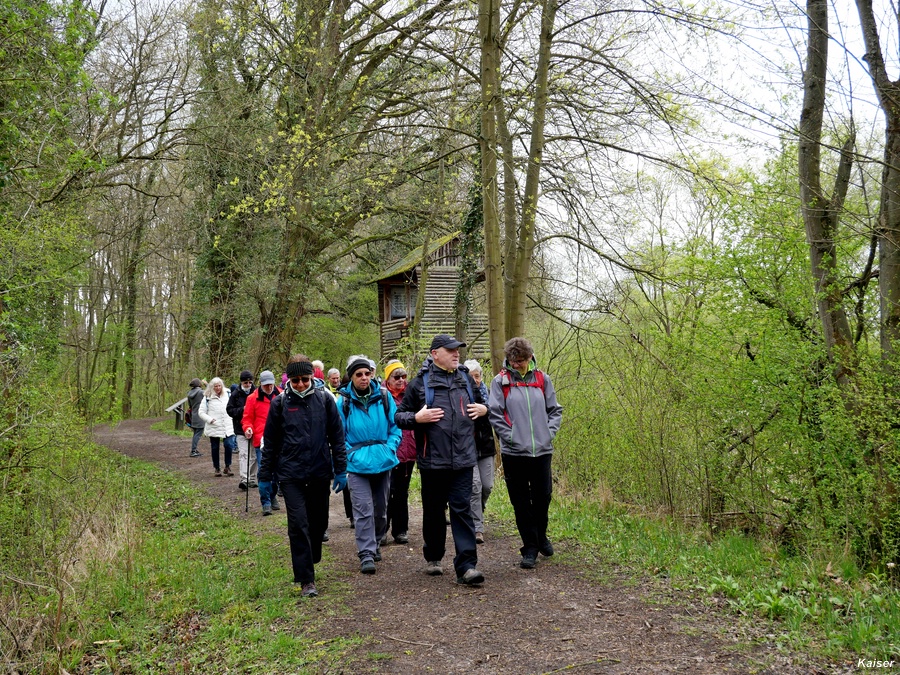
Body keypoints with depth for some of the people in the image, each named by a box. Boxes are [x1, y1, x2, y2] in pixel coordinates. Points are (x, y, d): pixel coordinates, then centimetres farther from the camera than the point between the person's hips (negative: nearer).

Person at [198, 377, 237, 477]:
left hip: (227, 427, 2)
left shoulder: (227, 395, 10)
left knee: (229, 445, -10)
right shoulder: (207, 398, 0)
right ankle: (217, 468, 21)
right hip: (213, 428, -2)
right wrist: (210, 419, -14)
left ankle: (227, 467, 6)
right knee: (215, 448, 7)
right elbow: (201, 412, 0)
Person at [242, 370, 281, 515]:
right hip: (262, 441, -3)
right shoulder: (253, 398, 1)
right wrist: (248, 428, -13)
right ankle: (266, 503, 0)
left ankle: (272, 496, 30)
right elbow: (247, 418, 7)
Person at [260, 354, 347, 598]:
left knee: (319, 522, 12)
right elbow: (270, 441, 6)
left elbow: (337, 436, 5)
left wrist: (340, 470, 3)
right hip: (291, 474, -1)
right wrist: (265, 476, 7)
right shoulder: (280, 403, 0)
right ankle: (306, 580, -2)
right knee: (298, 525, -6)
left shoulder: (325, 399, 1)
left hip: (320, 473, 2)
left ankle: (310, 561, 35)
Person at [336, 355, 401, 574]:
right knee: (363, 511, -10)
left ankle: (375, 545, 35)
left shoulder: (384, 397, -1)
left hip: (383, 462, 3)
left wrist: (390, 448, -6)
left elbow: (395, 426, 5)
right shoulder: (343, 402, -6)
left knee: (380, 509, 16)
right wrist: (351, 454, -10)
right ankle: (366, 554, -4)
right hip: (358, 465, -3)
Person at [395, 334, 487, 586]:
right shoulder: (420, 383, -1)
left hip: (463, 460, 2)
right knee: (433, 511, 12)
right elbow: (399, 417, 3)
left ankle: (466, 566, -4)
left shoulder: (466, 379, 11)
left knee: (462, 510, -3)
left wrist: (484, 410, 4)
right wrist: (417, 417, -16)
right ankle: (433, 557, 31)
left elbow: (483, 403, 27)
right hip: (432, 461, -2)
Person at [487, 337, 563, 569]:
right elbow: (494, 414, -6)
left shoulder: (542, 379, 6)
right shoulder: (500, 381, -2)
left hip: (542, 450, 2)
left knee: (543, 496, 10)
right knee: (521, 502, 5)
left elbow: (555, 410, 12)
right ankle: (530, 547, 17)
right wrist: (511, 437, -11)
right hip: (514, 452, -2)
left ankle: (541, 536, 35)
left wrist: (549, 432, -1)